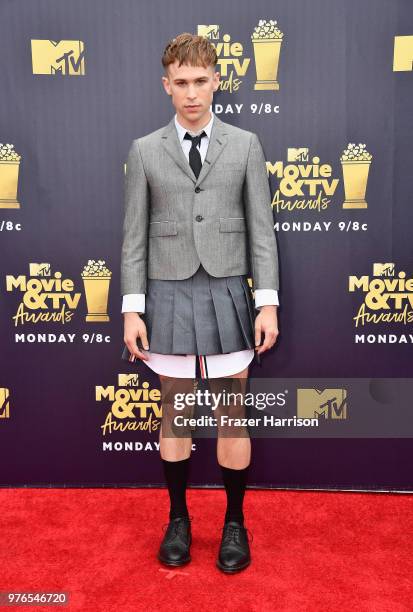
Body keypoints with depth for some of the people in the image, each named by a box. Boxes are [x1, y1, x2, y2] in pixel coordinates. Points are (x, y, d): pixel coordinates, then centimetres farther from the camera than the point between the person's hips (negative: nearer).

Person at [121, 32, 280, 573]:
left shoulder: (245, 144, 5)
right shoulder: (144, 150, 5)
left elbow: (262, 228, 2)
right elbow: (134, 236, 3)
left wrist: (267, 302, -4)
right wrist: (132, 309, -2)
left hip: (227, 295, 0)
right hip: (169, 296, 1)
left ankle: (235, 523, 27)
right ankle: (178, 519, 31)